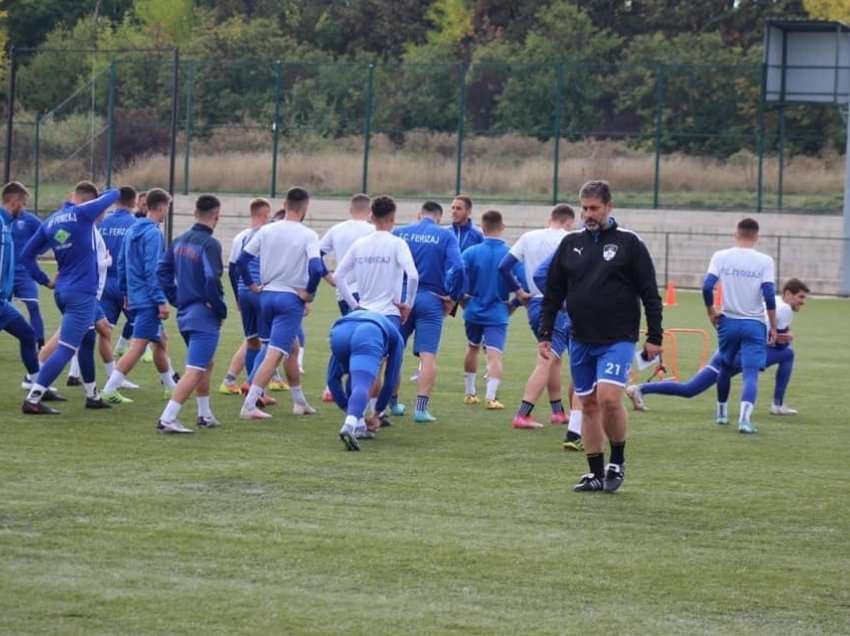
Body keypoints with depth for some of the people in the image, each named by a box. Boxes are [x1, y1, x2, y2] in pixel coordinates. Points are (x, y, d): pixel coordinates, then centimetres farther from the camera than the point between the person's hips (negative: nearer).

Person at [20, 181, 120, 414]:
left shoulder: (50, 221, 7)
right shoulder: (83, 213, -11)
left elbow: (27, 255, 9)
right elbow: (113, 194, 1)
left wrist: (45, 281, 14)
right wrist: (97, 198, 21)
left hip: (63, 291, 8)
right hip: (82, 294, -8)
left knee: (88, 340, 24)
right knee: (66, 349, -8)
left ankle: (92, 395, 33)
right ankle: (32, 399, -14)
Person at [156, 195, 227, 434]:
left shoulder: (180, 241, 10)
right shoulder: (209, 244, -15)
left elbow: (162, 271, 12)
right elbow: (211, 279, -23)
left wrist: (177, 299, 16)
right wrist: (221, 308, -11)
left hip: (184, 313, 9)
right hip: (205, 316, -9)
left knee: (206, 363, 26)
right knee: (195, 371, -10)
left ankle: (205, 415, 32)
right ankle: (167, 419, -19)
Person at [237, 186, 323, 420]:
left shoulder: (267, 231, 3)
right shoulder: (308, 236, -10)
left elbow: (241, 260, 1)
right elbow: (316, 268, -22)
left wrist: (252, 285, 11)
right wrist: (308, 292, -8)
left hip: (267, 295, 6)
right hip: (291, 299, -6)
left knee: (291, 349, 23)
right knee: (274, 354, -9)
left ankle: (299, 402, 32)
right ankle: (249, 405, -19)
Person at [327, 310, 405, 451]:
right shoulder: (395, 336, 39)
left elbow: (332, 379, 39)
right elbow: (391, 380, 35)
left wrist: (347, 410, 41)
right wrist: (377, 414, 43)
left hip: (339, 332, 3)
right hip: (368, 335, -3)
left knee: (356, 378, 30)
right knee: (362, 386, -13)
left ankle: (358, 426, 21)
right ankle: (349, 426, -40)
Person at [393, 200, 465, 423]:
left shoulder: (399, 233, 4)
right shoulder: (446, 236, -2)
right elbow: (457, 268, -14)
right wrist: (452, 297, -3)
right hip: (431, 300, -2)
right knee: (428, 355, -2)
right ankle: (421, 407, -10)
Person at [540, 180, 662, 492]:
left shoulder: (629, 243, -2)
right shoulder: (571, 243, 8)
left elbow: (650, 294, -1)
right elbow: (553, 293, 13)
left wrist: (655, 337, -5)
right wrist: (545, 334, 8)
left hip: (618, 339, -4)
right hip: (581, 339, 4)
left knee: (609, 397, -19)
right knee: (588, 404, 6)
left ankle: (617, 462, 1)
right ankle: (596, 473, 14)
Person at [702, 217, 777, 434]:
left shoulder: (721, 257, -2)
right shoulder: (764, 261, -5)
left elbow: (707, 287, -10)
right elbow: (769, 294, -11)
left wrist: (711, 312, 5)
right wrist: (773, 326, -4)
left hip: (728, 322, 2)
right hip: (754, 324, -2)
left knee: (725, 367, 22)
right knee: (751, 373, -6)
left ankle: (721, 412, 34)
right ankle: (745, 418, -23)